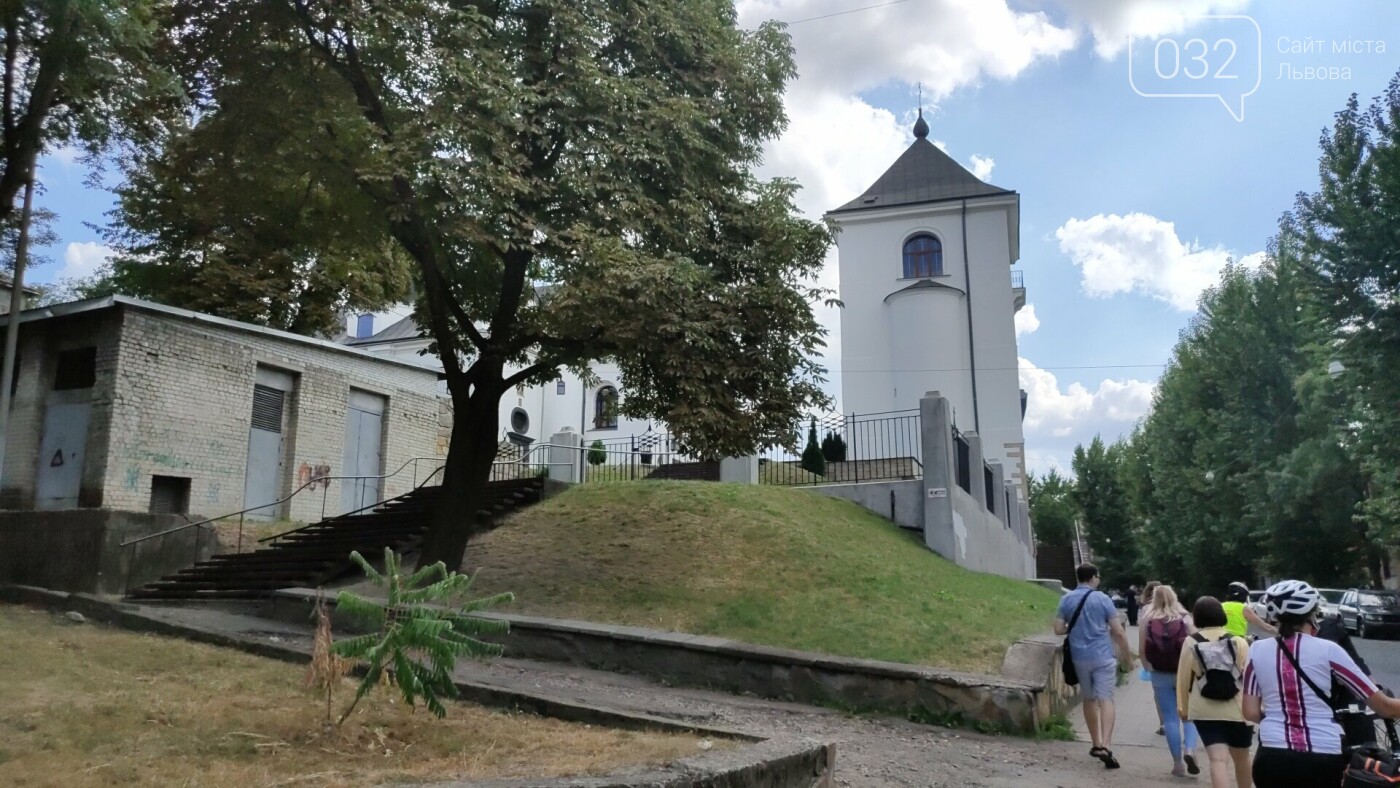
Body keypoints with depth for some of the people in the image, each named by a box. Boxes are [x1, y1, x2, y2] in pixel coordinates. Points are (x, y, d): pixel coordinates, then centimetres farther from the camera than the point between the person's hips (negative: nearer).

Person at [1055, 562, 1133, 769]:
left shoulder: (1066, 600, 3)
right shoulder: (1102, 599, -5)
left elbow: (1059, 629, 0)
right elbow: (1119, 631, -5)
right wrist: (1127, 656, 6)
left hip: (1080, 657, 3)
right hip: (1103, 656, -3)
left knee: (1089, 700, 17)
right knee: (1106, 700, -5)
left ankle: (1096, 744, 26)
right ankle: (1105, 746, -18)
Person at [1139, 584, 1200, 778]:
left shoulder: (1147, 620, -2)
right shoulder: (1185, 618, -3)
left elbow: (1142, 651, -1)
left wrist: (1148, 668, 14)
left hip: (1160, 675, 0)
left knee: (1170, 719, 7)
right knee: (1189, 715, 13)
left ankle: (1178, 763, 8)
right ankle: (1189, 750, -8)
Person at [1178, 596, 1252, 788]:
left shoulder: (1191, 643, -1)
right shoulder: (1238, 642, -2)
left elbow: (1183, 678, 0)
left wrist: (1183, 706, 11)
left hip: (1205, 711, -1)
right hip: (1237, 709, 1)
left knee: (1218, 759, -7)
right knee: (1241, 758, 22)